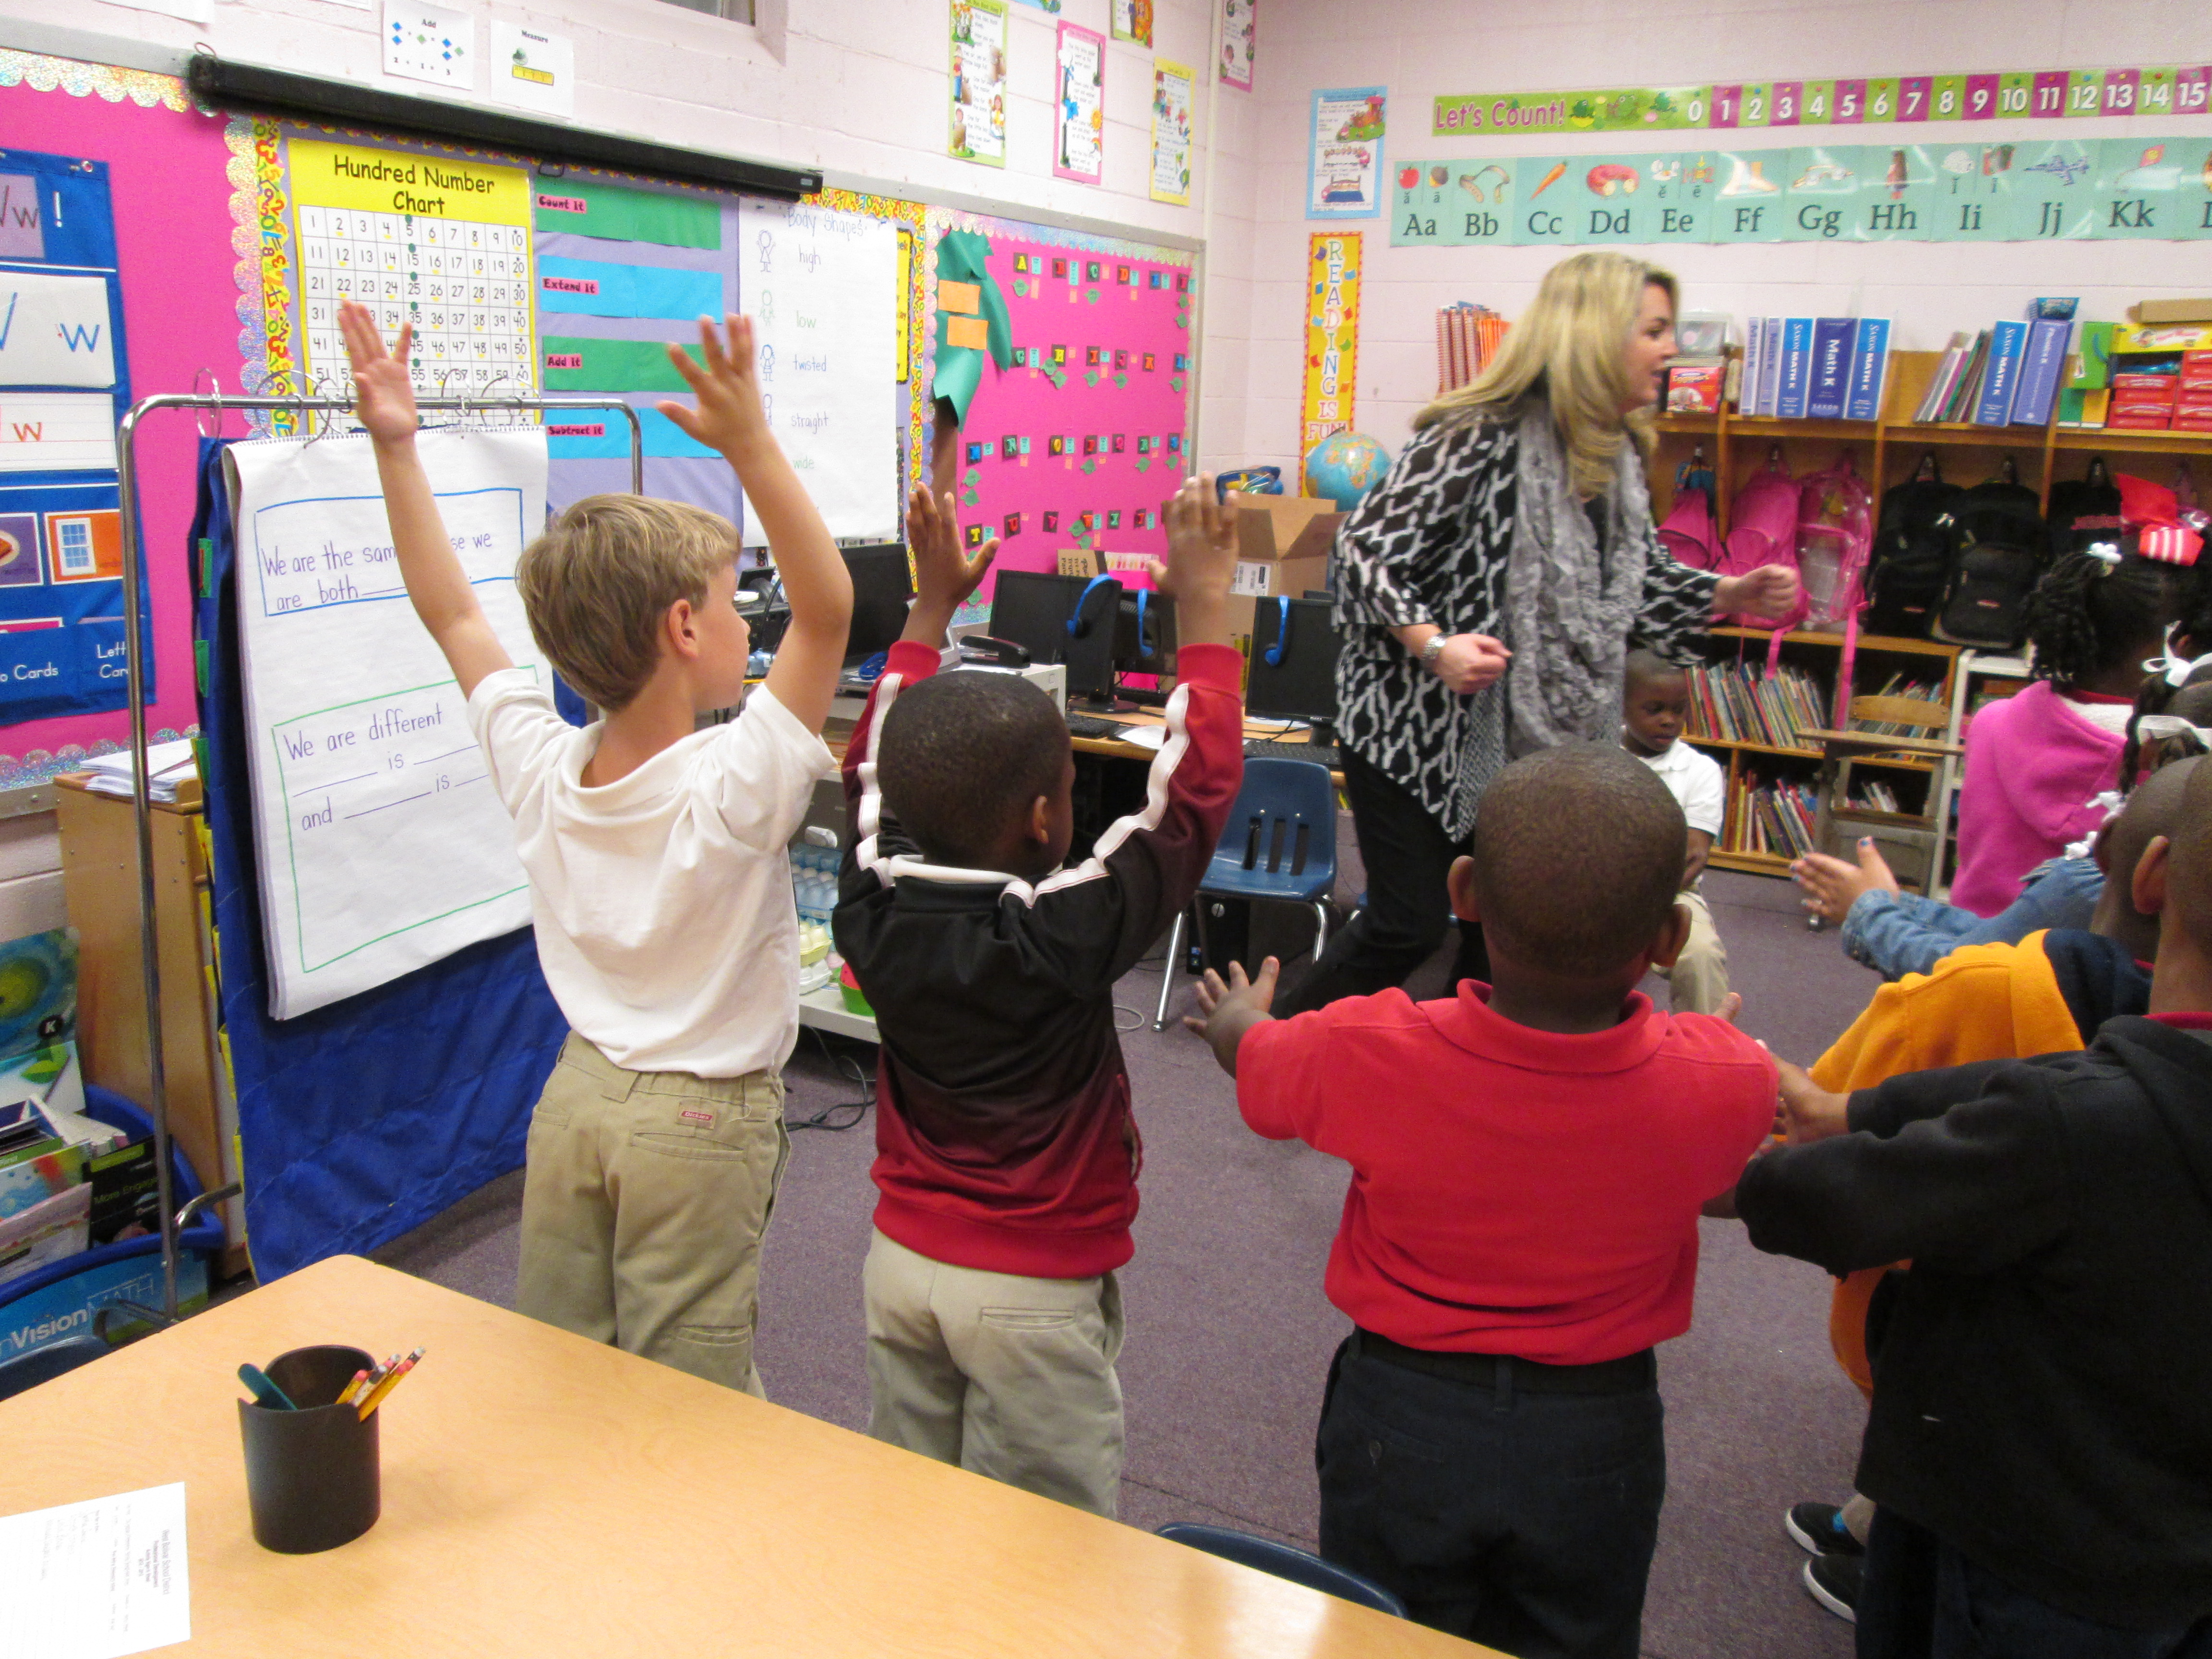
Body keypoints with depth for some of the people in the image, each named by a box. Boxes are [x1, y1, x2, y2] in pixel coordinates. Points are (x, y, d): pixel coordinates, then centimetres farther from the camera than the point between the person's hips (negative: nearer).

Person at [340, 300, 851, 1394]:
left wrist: (393, 446, 5)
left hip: (577, 1093, 6)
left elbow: (452, 615, 3)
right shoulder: (731, 787, -24)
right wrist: (752, 448, -35)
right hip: (701, 1122, -5)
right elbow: (826, 606, -28)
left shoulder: (540, 769, -8)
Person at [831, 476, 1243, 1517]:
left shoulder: (875, 914, -12)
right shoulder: (1069, 937, -26)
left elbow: (875, 768, 5)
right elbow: (1194, 789, -19)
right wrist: (1204, 608, -12)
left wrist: (930, 609, 12)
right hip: (1034, 1292, -5)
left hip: (901, 1262, 6)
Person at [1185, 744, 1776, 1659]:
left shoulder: (1372, 1052, -29)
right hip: (1593, 1440, 1)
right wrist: (1701, 992, 20)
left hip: (1401, 1420, -1)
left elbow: (1253, 1061, -4)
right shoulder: (1723, 1083, -27)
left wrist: (1239, 1018, 20)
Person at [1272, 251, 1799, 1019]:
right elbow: (1366, 552, -19)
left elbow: (1637, 581, 20)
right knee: (1409, 926, -6)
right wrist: (1433, 646, -31)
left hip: (1527, 743, 8)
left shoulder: (1617, 458, 9)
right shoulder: (1479, 437, -17)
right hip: (1415, 725, -8)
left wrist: (1733, 594, 6)